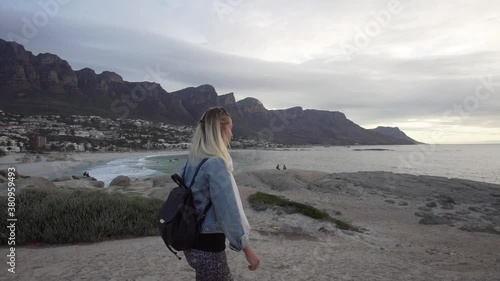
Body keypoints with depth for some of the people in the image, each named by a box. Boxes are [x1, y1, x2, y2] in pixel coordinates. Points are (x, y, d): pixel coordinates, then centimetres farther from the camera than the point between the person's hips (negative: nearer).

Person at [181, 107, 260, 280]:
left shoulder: (192, 161, 3)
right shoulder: (216, 164, -22)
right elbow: (229, 210, -23)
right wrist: (246, 248, -16)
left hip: (193, 240, 8)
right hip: (208, 244, -8)